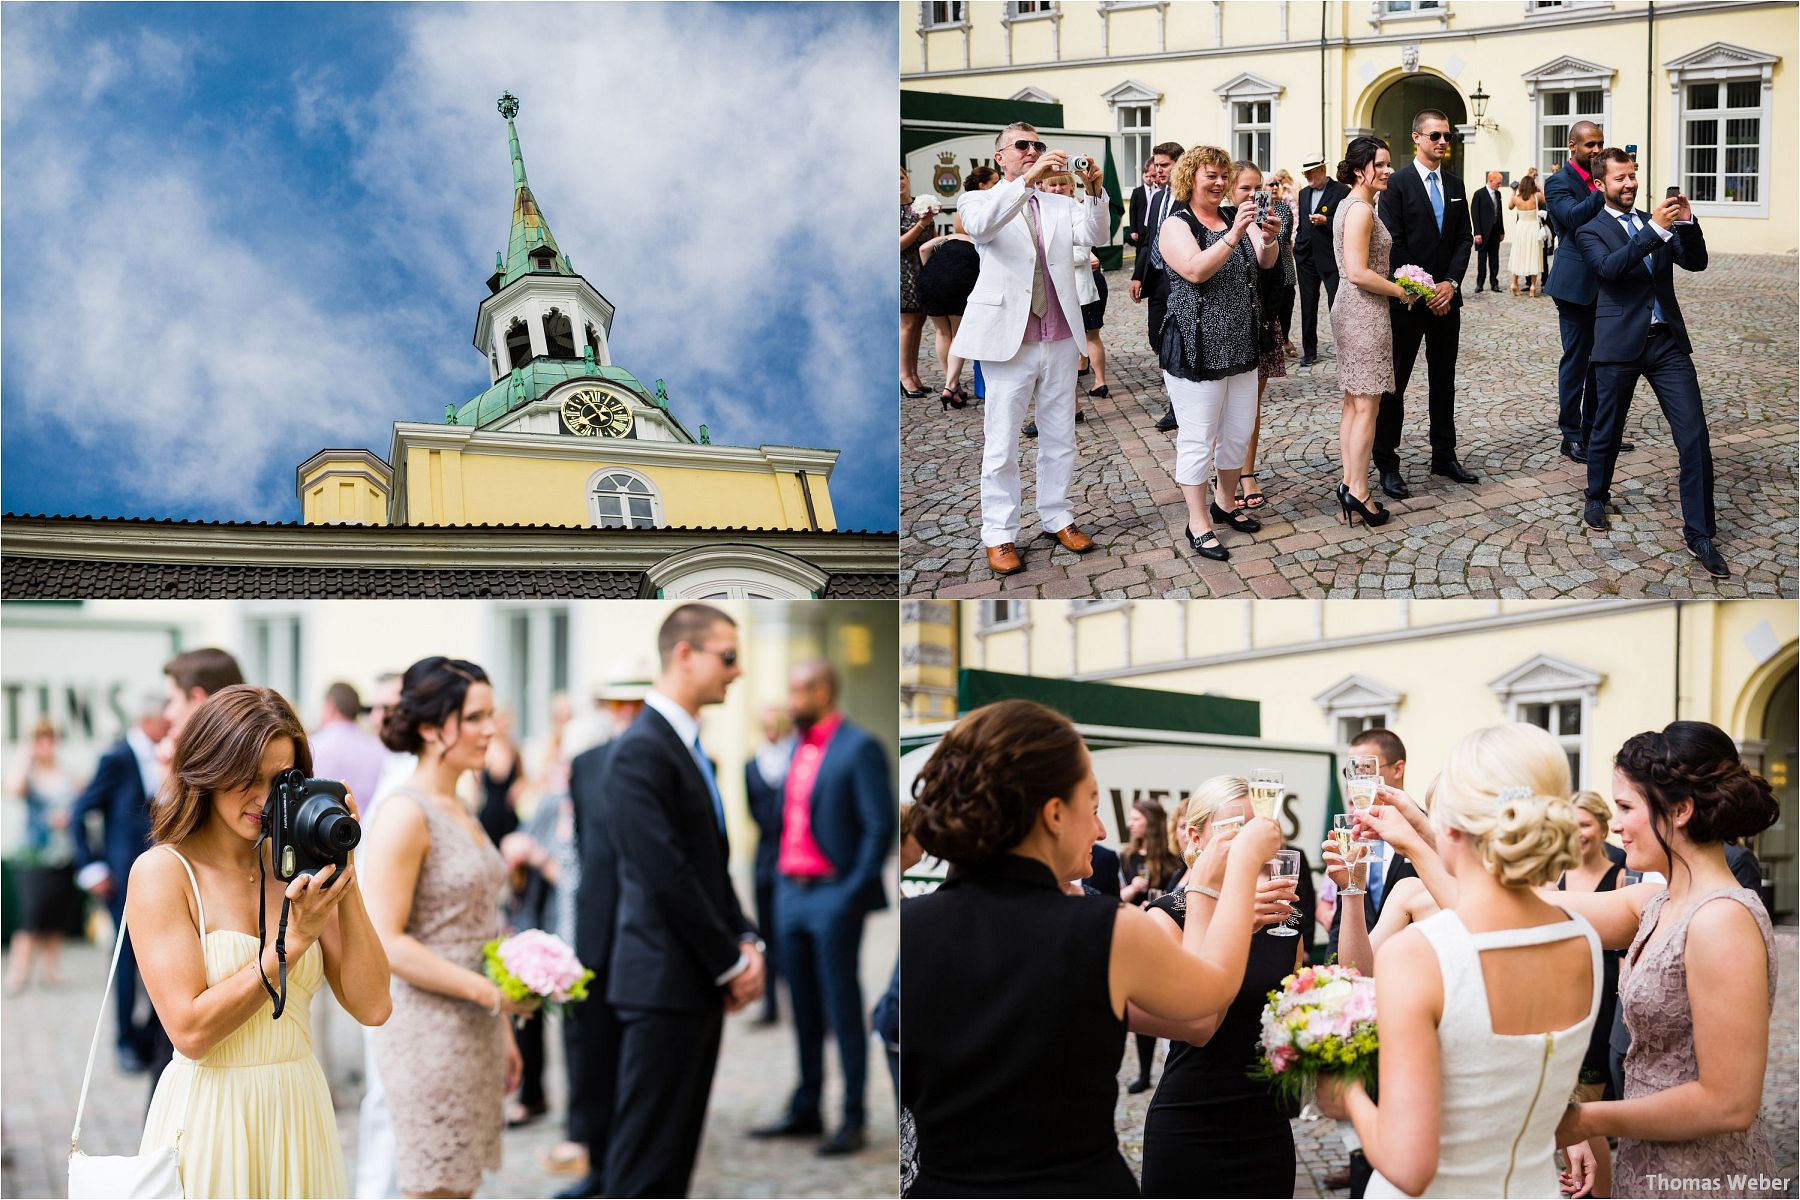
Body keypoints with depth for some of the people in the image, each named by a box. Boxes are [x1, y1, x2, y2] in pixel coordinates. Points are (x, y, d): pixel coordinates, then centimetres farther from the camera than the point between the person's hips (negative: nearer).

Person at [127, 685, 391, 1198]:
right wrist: (296, 938, -17)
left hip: (301, 1115, 4)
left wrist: (345, 880, -8)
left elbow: (372, 1006, -3)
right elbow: (190, 1030, -16)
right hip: (210, 1124, -4)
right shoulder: (162, 872, -7)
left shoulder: (295, 867, 5)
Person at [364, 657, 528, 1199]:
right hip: (430, 1032, -8)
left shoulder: (460, 812, 13)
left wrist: (502, 1030, 15)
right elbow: (386, 941, -19)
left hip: (476, 1032, 8)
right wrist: (491, 993, -20)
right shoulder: (406, 814, -14)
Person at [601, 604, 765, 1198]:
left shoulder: (689, 747, 15)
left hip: (702, 982, 10)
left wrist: (746, 942, 5)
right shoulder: (641, 751, -15)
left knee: (677, 1150, 13)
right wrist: (732, 963, -13)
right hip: (664, 984, -10)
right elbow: (666, 876, -19)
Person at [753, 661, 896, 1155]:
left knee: (842, 1010, -3)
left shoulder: (859, 749, -10)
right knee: (804, 1010, 12)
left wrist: (854, 892, -16)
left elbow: (880, 827, -13)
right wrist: (784, 882, 13)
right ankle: (805, 1111, 19)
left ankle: (853, 1120, 3)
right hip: (793, 893, 8)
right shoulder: (800, 749, 14)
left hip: (834, 897, -8)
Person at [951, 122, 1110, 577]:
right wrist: (1027, 179, -32)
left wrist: (1095, 192, -23)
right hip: (1008, 341, -4)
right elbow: (980, 225, -23)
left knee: (1060, 439, 13)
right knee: (1001, 446, 0)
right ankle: (1000, 535, 6)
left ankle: (1057, 517, 26)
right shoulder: (980, 201, 1)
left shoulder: (1060, 205, 11)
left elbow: (1096, 236, -6)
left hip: (1059, 339, 4)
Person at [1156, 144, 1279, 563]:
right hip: (1196, 350, -7)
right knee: (1198, 439, -1)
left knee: (1239, 432, 16)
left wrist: (1269, 240, -22)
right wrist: (1233, 237, -33)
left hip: (1240, 347, 7)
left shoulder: (1234, 217, 8)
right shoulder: (1176, 225, -9)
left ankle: (1225, 502, 34)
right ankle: (1198, 524, 8)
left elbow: (1266, 262, -1)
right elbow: (1195, 270, -24)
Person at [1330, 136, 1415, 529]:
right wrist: (1401, 291, -12)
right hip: (1365, 315, -10)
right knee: (1367, 406, -4)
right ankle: (1358, 491, -1)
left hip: (1352, 312, 10)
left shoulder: (1350, 204, 14)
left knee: (1354, 404, 13)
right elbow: (1358, 273, -23)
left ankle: (1348, 484, 17)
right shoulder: (1360, 209, -17)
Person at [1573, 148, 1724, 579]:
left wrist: (1686, 223, -12)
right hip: (1621, 345, -3)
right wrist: (1655, 230, -29)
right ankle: (1597, 499, 39)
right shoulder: (1591, 231, 0)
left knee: (1694, 438, -6)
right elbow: (1610, 267, -21)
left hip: (1667, 342, 3)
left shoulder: (1653, 223, 14)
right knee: (1607, 431, 13)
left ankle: (1699, 534, -3)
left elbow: (1696, 262, 5)